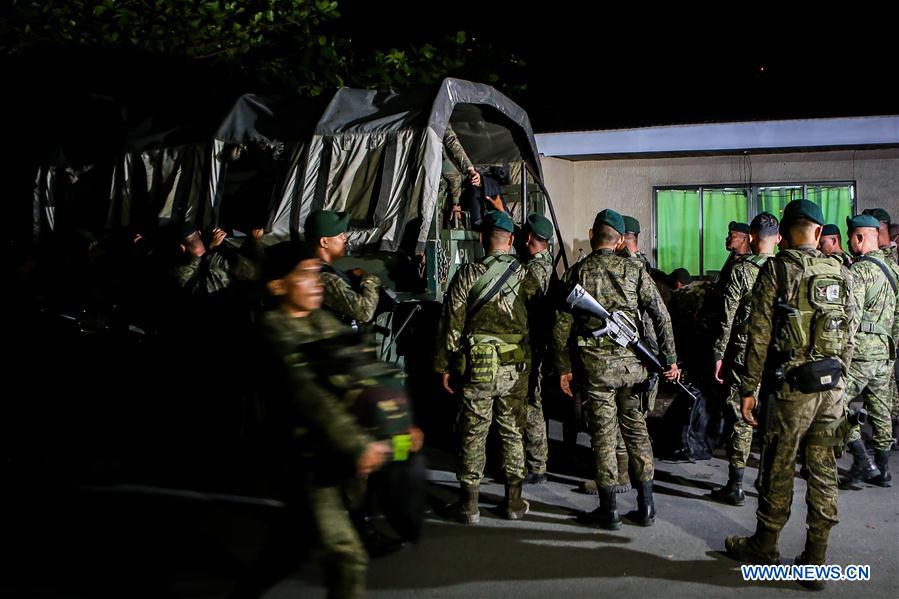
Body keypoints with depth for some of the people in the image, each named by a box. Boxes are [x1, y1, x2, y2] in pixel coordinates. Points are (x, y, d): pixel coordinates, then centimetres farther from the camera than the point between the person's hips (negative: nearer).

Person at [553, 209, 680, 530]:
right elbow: (661, 316, -1)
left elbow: (562, 326, -2)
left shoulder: (576, 273, 0)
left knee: (603, 435, 5)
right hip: (631, 362, 2)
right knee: (637, 430, 12)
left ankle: (609, 510, 11)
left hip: (595, 364, -1)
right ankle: (646, 506, 18)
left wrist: (564, 368, 5)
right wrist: (670, 359, 3)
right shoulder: (634, 269, 3)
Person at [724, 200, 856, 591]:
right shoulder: (841, 273, 6)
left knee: (779, 470, 8)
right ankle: (815, 560, 17)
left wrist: (748, 388, -4)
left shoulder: (776, 270, -8)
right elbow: (849, 336, 11)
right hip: (833, 386, 5)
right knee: (823, 471, 10)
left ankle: (764, 547, 23)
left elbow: (759, 335, -10)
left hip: (794, 384, -5)